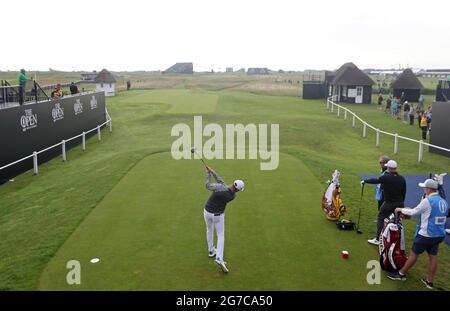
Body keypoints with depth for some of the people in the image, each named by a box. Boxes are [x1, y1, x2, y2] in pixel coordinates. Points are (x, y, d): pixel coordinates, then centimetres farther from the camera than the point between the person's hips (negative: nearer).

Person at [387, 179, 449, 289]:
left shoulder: (427, 201, -17)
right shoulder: (444, 202, 6)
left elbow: (414, 212, -7)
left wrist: (401, 210, 10)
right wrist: (410, 212, 21)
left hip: (426, 235, -7)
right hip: (439, 235, 7)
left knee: (413, 254, 5)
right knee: (433, 256, 12)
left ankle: (401, 274, 18)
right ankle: (429, 281, 20)